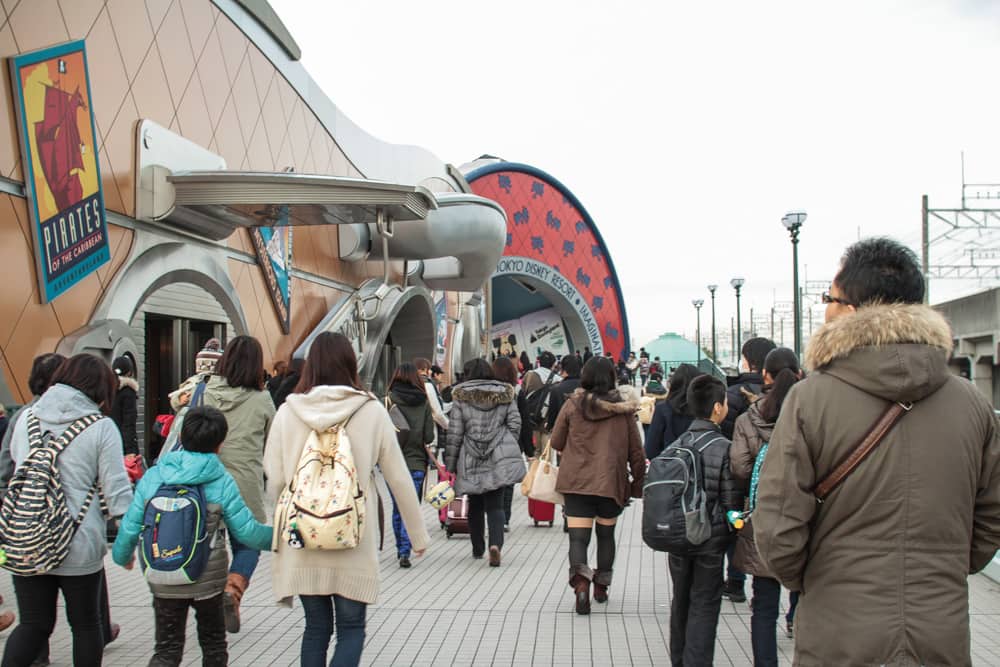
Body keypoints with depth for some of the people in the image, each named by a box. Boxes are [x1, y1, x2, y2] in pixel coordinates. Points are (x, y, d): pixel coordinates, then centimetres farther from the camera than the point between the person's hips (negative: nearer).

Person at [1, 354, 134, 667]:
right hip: (79, 547, -3)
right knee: (86, 624, 14)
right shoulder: (101, 427, -9)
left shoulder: (26, 418, 4)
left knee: (33, 624, 13)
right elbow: (116, 489, -8)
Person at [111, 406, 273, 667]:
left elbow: (130, 525, -1)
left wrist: (122, 555, 19)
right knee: (213, 644, 19)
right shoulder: (222, 482, -11)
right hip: (208, 580, -1)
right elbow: (247, 530, -9)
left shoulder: (152, 477, -5)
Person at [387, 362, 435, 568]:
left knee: (397, 507, 15)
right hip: (416, 461, 0)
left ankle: (401, 549, 24)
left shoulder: (390, 399, -8)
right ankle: (405, 551, -11)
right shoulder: (423, 403, -2)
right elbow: (429, 437, -2)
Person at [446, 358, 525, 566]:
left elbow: (455, 433, -2)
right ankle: (495, 543, -20)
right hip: (499, 458, 1)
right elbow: (515, 424, 4)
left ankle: (478, 548, 23)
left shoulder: (461, 398, 0)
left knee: (475, 504, 15)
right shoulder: (505, 395, 6)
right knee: (495, 505, 1)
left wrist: (451, 463, 3)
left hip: (470, 461, -1)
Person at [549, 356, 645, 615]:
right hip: (611, 482, 1)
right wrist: (638, 482, 12)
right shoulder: (624, 409, -4)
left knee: (578, 537, -1)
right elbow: (636, 450, 1)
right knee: (606, 534, 20)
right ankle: (601, 586, 30)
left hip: (576, 481, -1)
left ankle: (580, 581, -25)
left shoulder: (573, 405, -5)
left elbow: (556, 443, 4)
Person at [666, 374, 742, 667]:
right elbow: (731, 502, -11)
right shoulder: (724, 448, -14)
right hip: (709, 541, -5)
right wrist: (731, 535, 5)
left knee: (681, 602, 19)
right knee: (704, 608, 4)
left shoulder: (678, 445, -1)